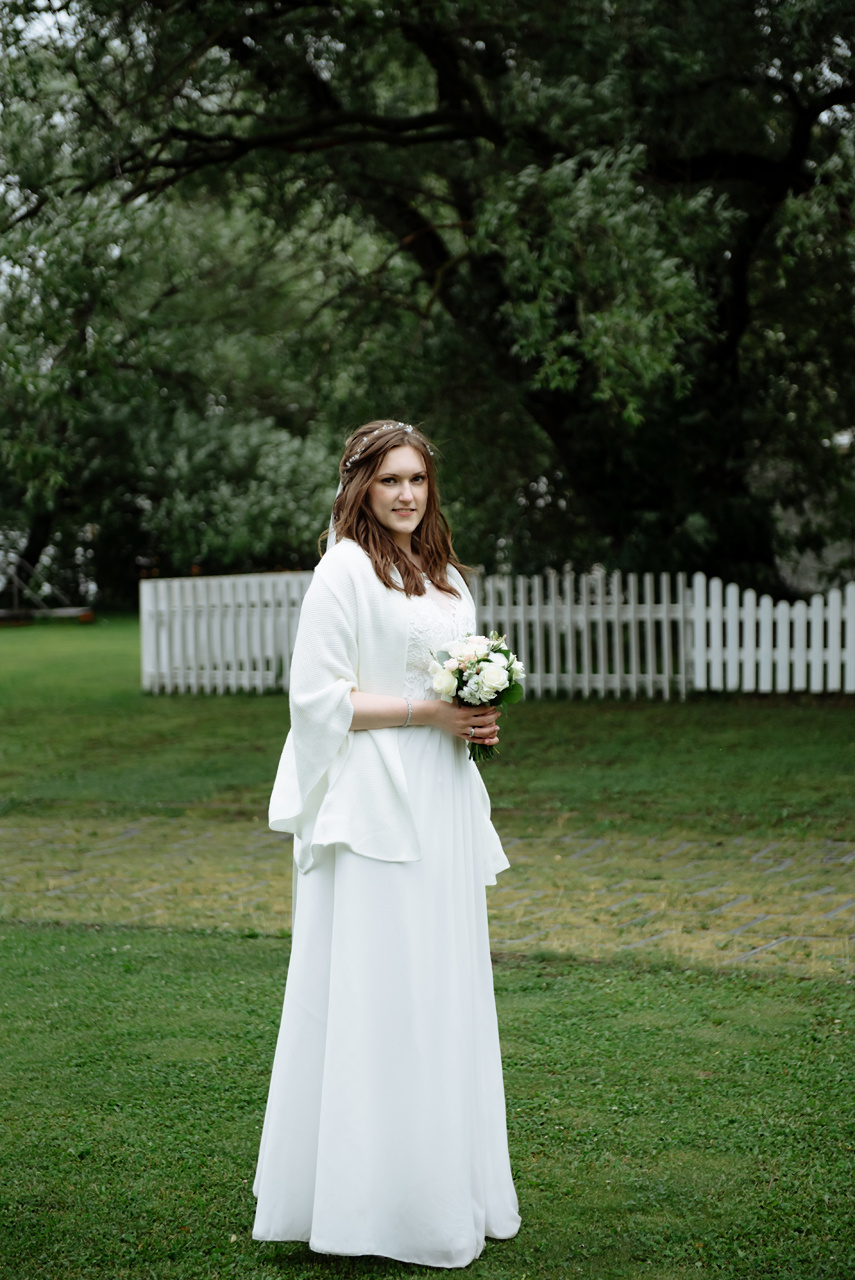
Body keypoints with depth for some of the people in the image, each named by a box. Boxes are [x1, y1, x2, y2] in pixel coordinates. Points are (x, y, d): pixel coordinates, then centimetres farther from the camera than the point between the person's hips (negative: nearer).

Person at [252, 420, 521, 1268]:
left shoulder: (444, 577, 16)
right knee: (377, 995, -5)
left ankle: (447, 1187, 21)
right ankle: (367, 1196, 5)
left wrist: (480, 720, 4)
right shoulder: (344, 571, -9)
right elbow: (317, 696, -13)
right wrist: (425, 710, -16)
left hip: (443, 804, 8)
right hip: (374, 811, -8)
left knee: (444, 993, 11)